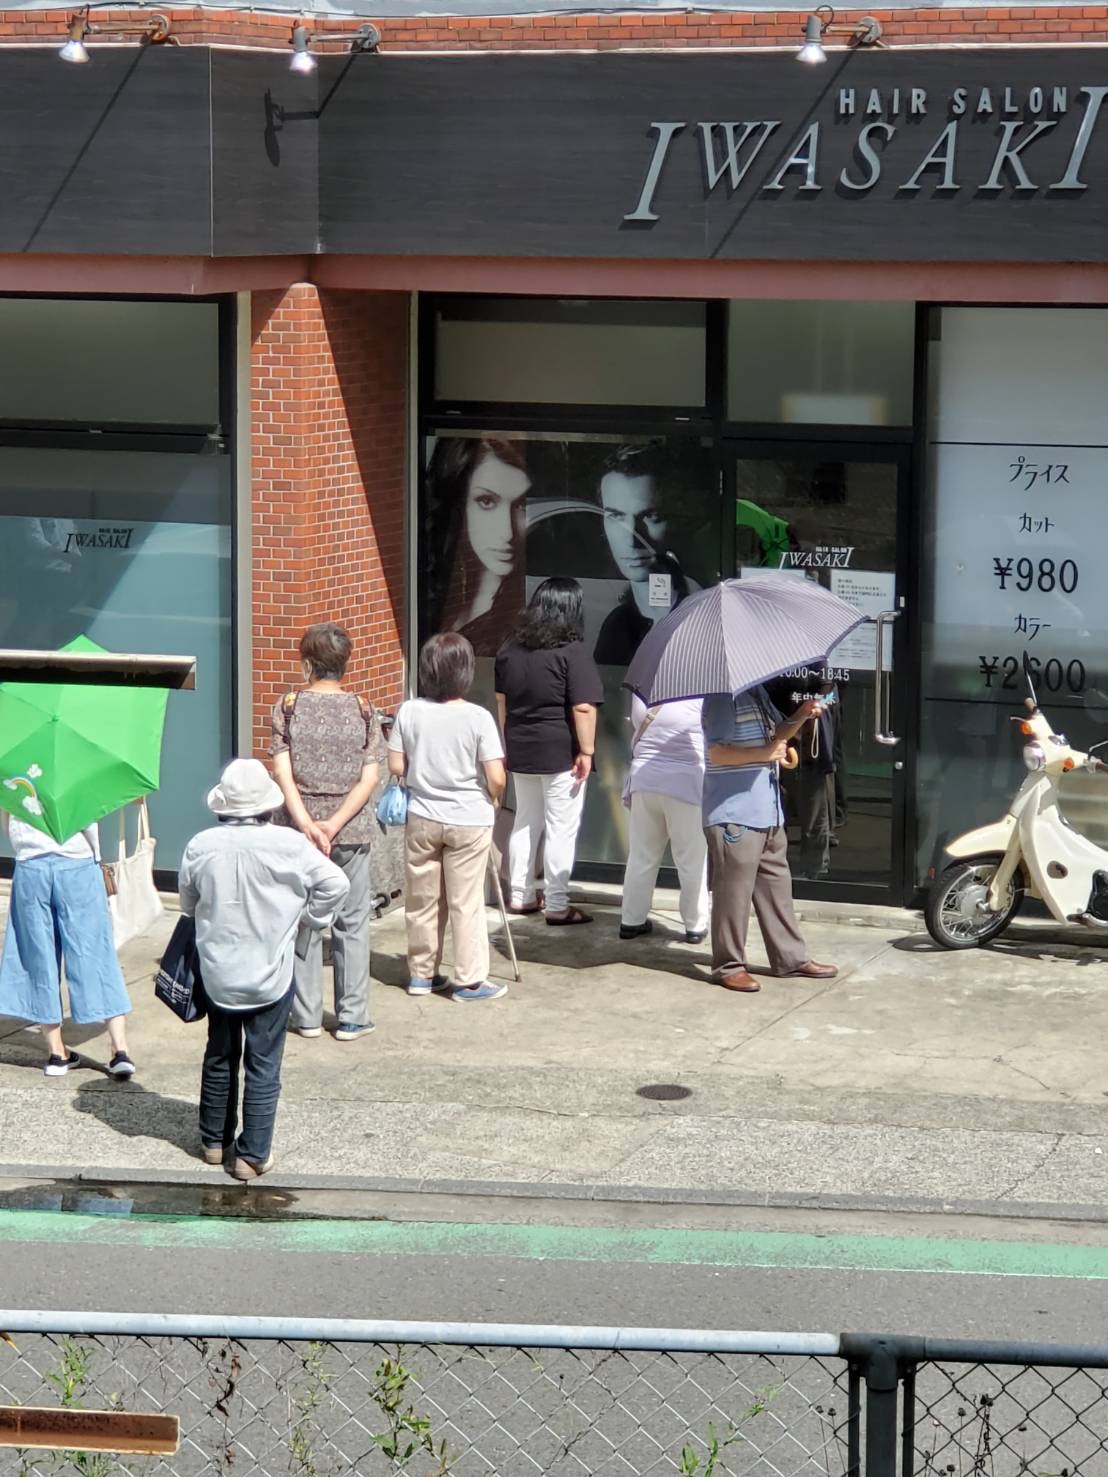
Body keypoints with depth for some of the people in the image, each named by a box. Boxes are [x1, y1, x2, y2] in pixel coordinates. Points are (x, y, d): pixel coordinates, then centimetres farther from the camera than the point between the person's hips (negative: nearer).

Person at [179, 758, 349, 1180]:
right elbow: (335, 884, -8)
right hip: (270, 978, -3)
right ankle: (253, 1154, 7)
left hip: (217, 975, 3)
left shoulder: (200, 846, -7)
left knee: (219, 1057, 20)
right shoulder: (288, 845, -14)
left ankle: (214, 1140, 32)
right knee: (263, 1067, 5)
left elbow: (188, 904, 7)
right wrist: (304, 918, 5)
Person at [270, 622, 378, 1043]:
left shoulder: (288, 707, -4)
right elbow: (370, 777, -8)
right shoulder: (362, 710, -1)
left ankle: (306, 1015, 13)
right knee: (352, 924, 8)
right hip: (353, 832, 0)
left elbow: (283, 772, -11)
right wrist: (335, 824, -12)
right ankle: (351, 1018, 9)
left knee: (303, 921, 9)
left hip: (300, 830, 0)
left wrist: (307, 824, -15)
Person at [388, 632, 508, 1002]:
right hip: (469, 820, -3)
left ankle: (421, 973, 24)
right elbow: (497, 779, -15)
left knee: (422, 898, 14)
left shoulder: (409, 712, -7)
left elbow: (395, 767, -2)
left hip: (421, 818, 3)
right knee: (466, 902, 5)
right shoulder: (478, 718, -15)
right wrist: (491, 798, 7)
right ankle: (470, 981, 9)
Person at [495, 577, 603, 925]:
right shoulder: (571, 652, -14)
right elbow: (583, 707, -19)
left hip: (520, 751, 6)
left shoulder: (510, 648, 6)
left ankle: (520, 895, 23)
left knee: (525, 821, 18)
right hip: (560, 753, -6)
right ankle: (557, 906, 2)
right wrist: (586, 751, -13)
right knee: (562, 828, 0)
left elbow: (501, 700, 15)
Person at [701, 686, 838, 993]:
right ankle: (728, 966, 6)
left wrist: (802, 715, 6)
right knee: (734, 888, -2)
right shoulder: (723, 698, -15)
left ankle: (791, 957, 24)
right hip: (734, 815, -10)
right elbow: (716, 753, -21)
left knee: (776, 884, 15)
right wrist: (764, 754, -21)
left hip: (767, 812, 10)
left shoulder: (757, 691, 14)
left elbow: (778, 733, 25)